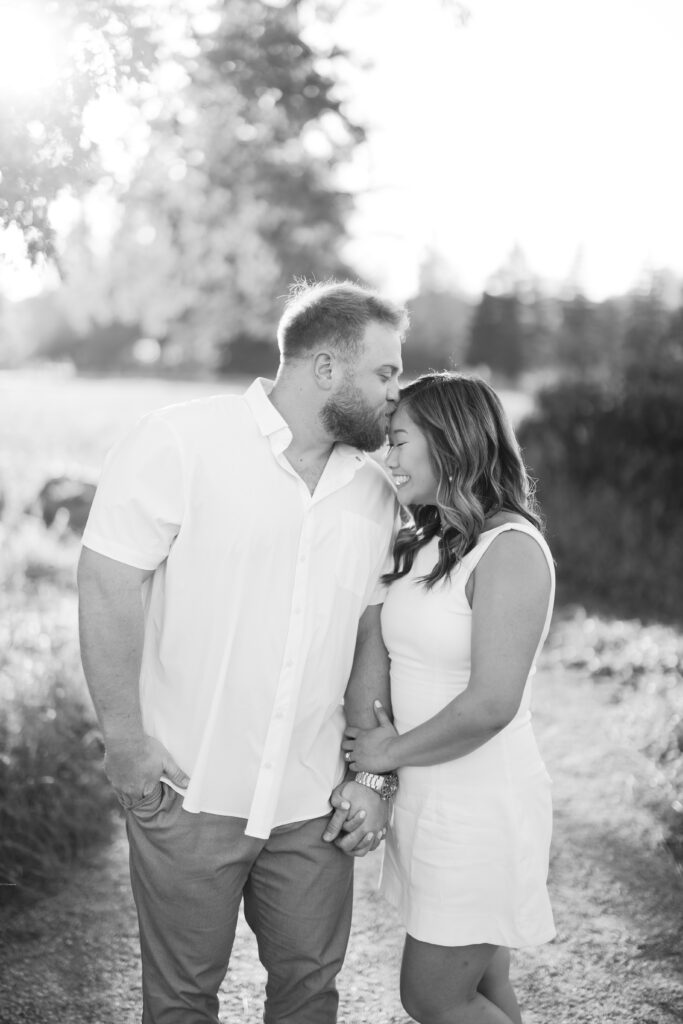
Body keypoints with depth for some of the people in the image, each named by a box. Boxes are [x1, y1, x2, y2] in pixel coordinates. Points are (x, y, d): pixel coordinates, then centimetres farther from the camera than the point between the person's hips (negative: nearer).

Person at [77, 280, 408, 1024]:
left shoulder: (373, 492, 6)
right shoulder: (181, 443, -11)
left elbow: (374, 636, 11)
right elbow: (108, 584, -12)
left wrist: (375, 773, 6)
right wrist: (125, 738, -13)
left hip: (313, 802, 5)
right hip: (186, 790, -4)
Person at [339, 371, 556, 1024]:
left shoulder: (510, 548, -17)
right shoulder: (429, 545, 9)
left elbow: (491, 704, -23)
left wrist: (393, 751, -12)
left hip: (482, 809, -8)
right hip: (428, 800, 8)